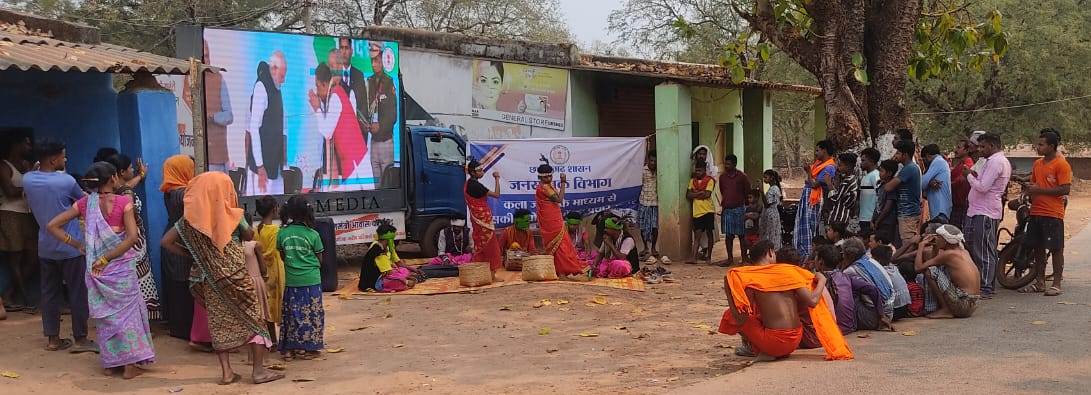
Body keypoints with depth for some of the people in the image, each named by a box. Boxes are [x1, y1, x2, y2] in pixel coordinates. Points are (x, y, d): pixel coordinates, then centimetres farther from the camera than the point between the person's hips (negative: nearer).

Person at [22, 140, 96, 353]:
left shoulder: (27, 180, -2)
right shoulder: (66, 181, -17)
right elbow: (83, 200, 1)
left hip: (45, 247, 6)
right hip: (70, 246, -6)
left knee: (49, 293, 12)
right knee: (77, 293, 3)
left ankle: (53, 339, 17)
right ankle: (81, 339, 7)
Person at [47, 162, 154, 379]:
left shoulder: (85, 203, 0)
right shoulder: (124, 202, -11)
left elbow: (52, 226, -1)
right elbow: (132, 236, -21)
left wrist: (76, 244, 2)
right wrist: (107, 258, -15)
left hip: (96, 269, 4)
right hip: (121, 266, -4)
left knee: (104, 312, 16)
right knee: (127, 310, 8)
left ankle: (110, 363, 22)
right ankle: (130, 365, 8)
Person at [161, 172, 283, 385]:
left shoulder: (191, 218, -4)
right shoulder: (233, 215, -10)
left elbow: (166, 242, -2)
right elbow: (249, 236, 6)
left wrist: (192, 254, 7)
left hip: (211, 278, 3)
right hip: (237, 275, -3)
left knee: (220, 322, 12)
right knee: (253, 318, 6)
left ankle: (226, 372, 11)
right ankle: (258, 370, 6)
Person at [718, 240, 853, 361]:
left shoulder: (750, 278, -5)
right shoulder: (788, 271, 0)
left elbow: (740, 319, -8)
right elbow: (812, 301, -5)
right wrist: (821, 281, 13)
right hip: (794, 342, 2)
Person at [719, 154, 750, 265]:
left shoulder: (742, 177, -5)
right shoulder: (722, 177, 7)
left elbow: (747, 193, 2)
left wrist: (739, 201, 5)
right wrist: (724, 204, 13)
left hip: (739, 209, -4)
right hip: (727, 210, 4)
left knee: (742, 235, 1)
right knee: (728, 235, 5)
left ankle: (744, 259, 6)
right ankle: (730, 259, 13)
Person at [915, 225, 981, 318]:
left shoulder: (948, 254, -12)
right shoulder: (964, 252, 12)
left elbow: (918, 268, -10)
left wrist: (921, 245, 1)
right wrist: (935, 247, 16)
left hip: (962, 305, -9)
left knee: (929, 271, -7)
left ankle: (945, 310, -3)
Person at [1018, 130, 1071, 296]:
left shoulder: (1061, 164, -9)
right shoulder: (1037, 163, 14)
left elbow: (1065, 189, -16)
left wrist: (1039, 189, -17)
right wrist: (1030, 189, 4)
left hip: (1053, 214, -7)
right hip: (1036, 212, 8)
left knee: (1056, 248, -1)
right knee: (1038, 247, 11)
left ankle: (1056, 284, 4)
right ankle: (1039, 282, 19)